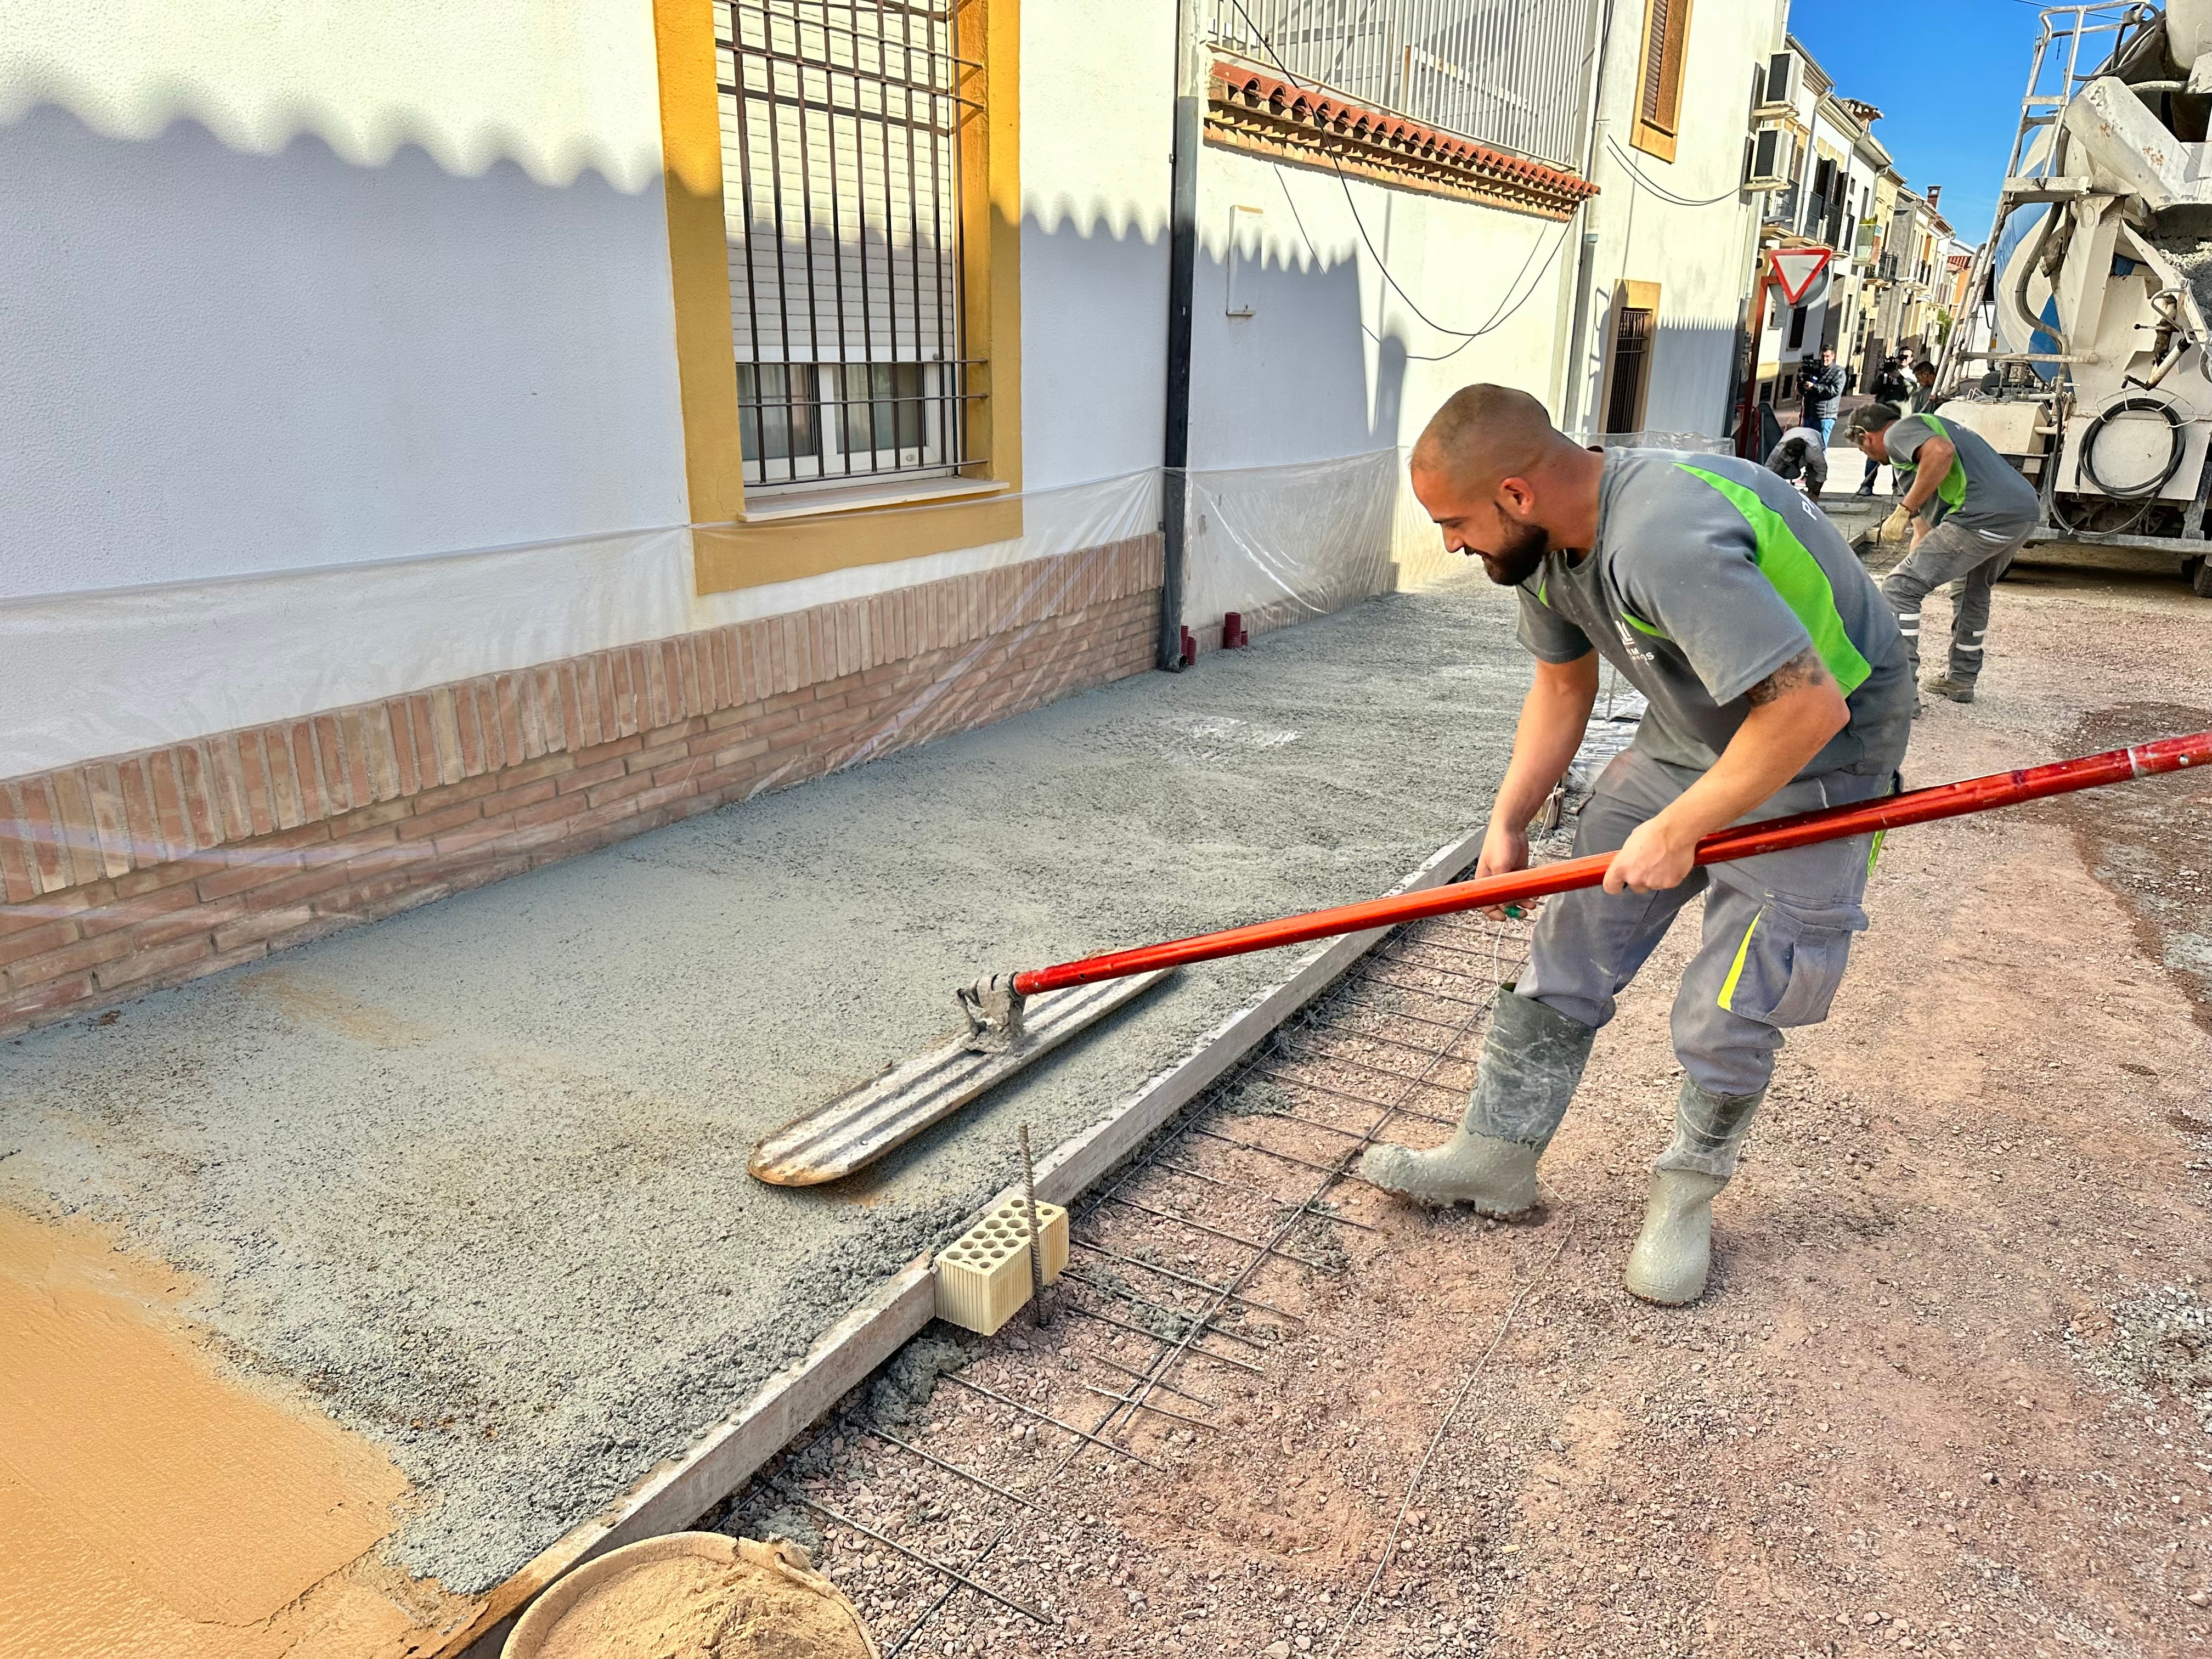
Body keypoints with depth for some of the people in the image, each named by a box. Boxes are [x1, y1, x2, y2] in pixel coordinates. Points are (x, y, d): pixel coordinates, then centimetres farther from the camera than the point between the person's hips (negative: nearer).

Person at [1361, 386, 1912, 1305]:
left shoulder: (1666, 541, -36)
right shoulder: (1547, 538, -7)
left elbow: (1808, 708, -36)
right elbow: (1563, 687, 7)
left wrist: (1679, 828, -27)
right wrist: (1508, 825, 1)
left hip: (1811, 752, -8)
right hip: (1686, 737, 8)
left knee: (1725, 1017, -4)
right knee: (1568, 945, 5)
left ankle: (1686, 1195, 21)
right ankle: (1498, 1154, 18)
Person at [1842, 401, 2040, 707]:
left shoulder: (1898, 432, 5)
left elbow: (1941, 452, -22)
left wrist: (1904, 510, -15)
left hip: (1983, 517, -10)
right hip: (2027, 511, 10)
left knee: (1899, 588, -3)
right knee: (1974, 589, 32)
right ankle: (1961, 679, 40)